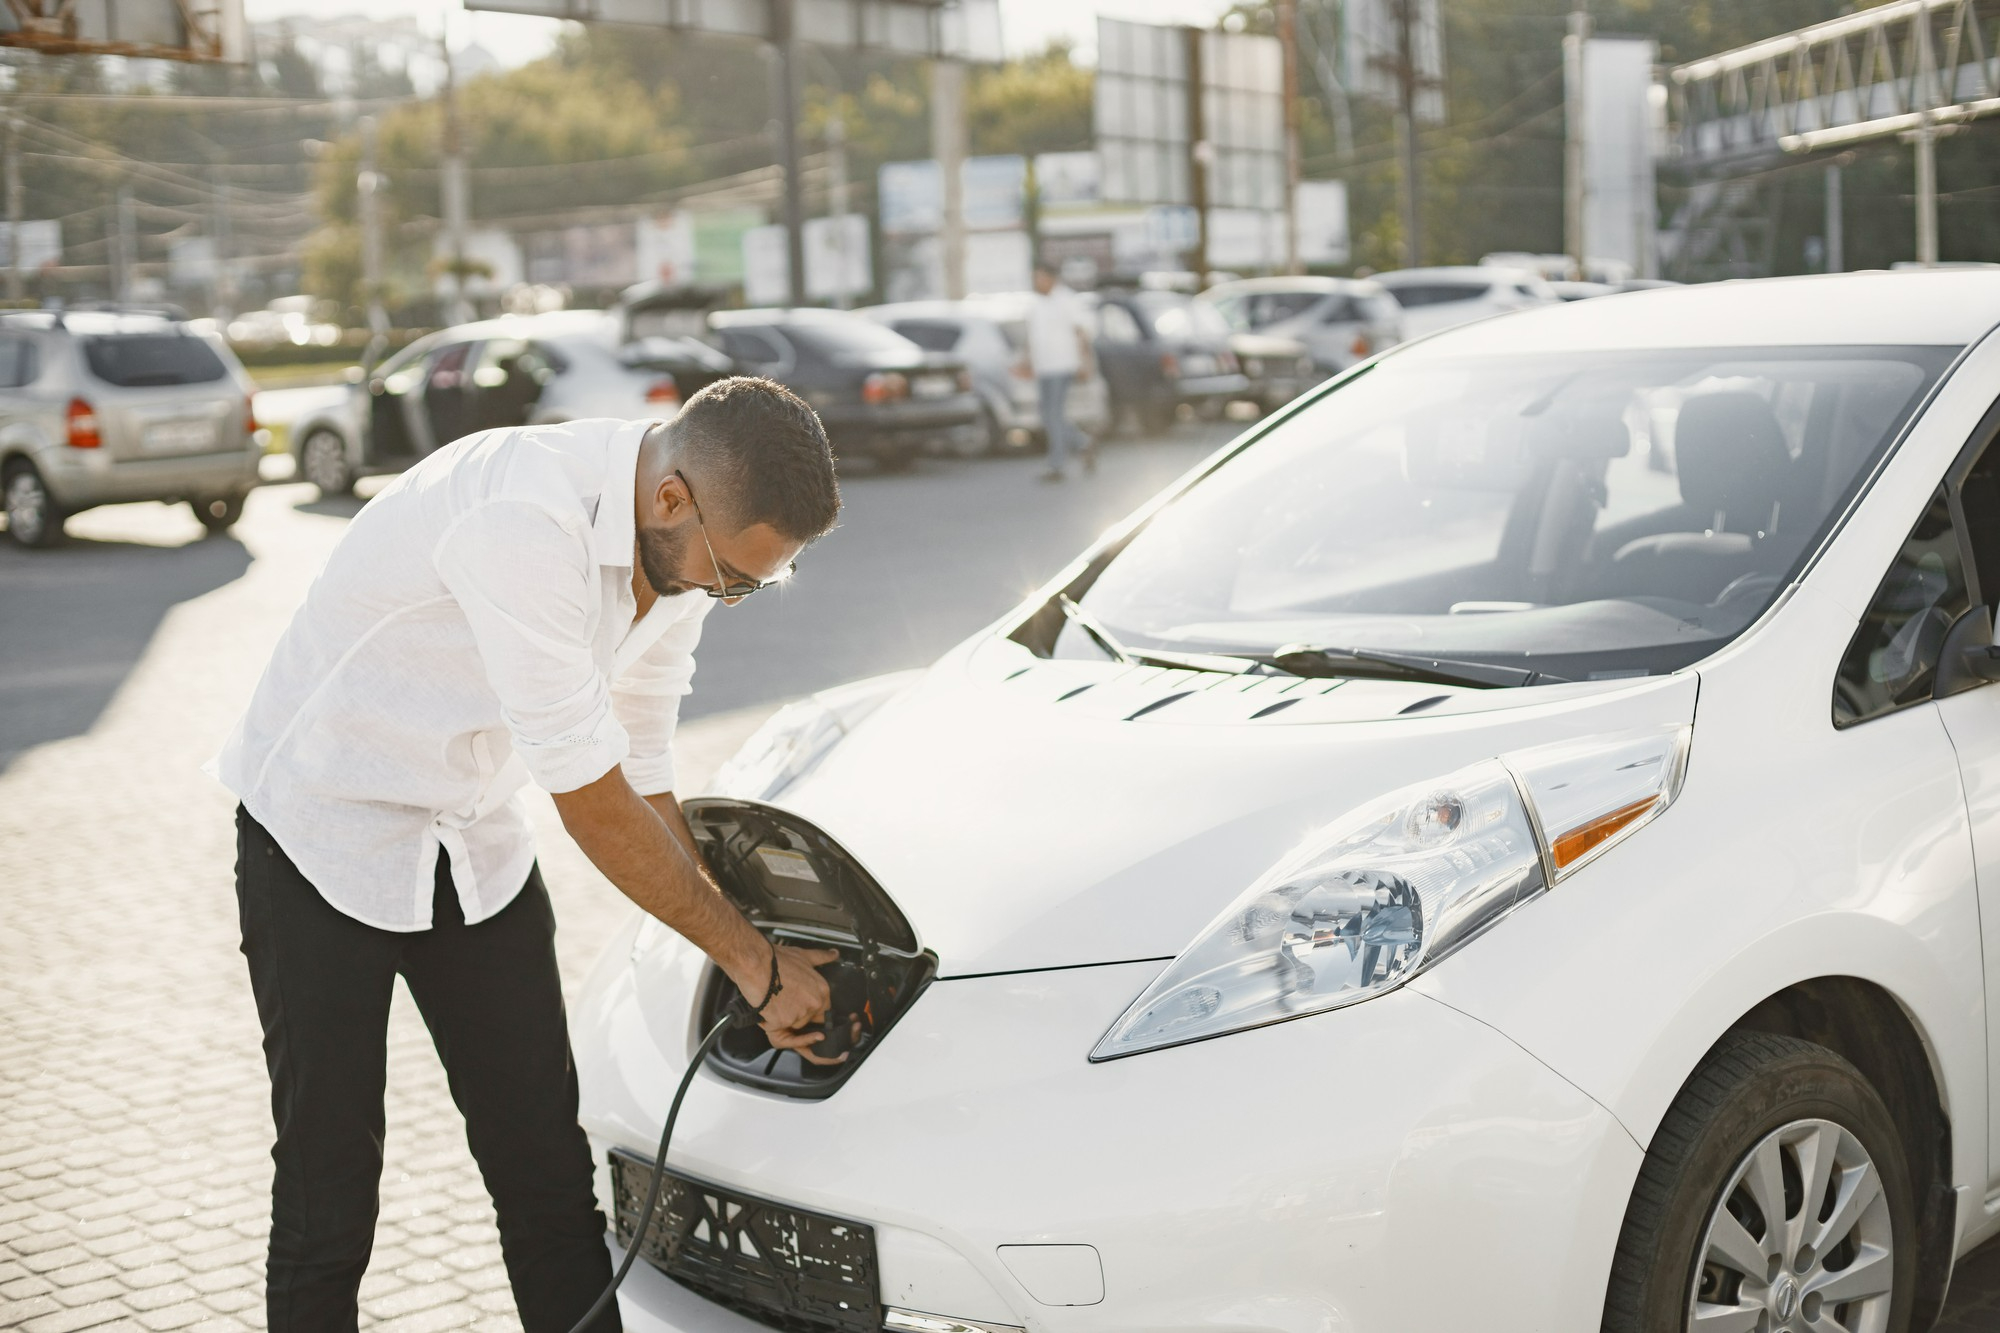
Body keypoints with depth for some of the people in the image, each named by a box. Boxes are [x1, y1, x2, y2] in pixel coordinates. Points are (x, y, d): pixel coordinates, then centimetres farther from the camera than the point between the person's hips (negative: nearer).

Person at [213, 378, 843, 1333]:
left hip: (478, 843, 7)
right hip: (325, 833, -6)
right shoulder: (523, 519, -33)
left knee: (548, 1176, 4)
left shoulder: (681, 544, -7)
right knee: (327, 1192, -1)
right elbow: (588, 800, -28)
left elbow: (642, 781, 2)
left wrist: (761, 974, -4)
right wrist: (754, 961, -19)